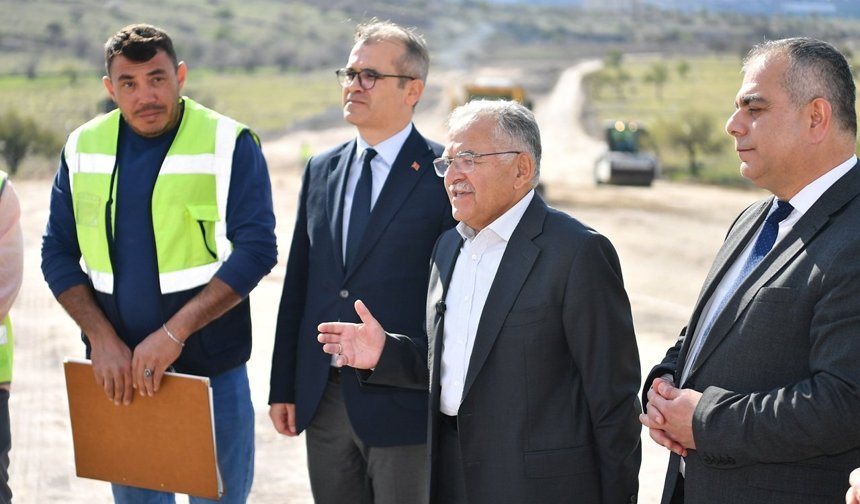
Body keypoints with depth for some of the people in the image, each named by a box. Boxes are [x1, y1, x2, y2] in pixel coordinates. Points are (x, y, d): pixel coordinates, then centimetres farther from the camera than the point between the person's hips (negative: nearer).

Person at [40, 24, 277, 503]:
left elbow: (257, 249, -14)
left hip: (211, 373, -3)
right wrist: (101, 338, -8)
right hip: (119, 373, 3)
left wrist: (174, 333, -19)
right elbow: (58, 252, 6)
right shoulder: (84, 148, 4)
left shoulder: (230, 144, -8)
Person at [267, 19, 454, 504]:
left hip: (402, 403, -5)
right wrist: (283, 387, 9)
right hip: (323, 398, 5)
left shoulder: (443, 174, -8)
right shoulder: (322, 170, 10)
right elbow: (298, 284, 11)